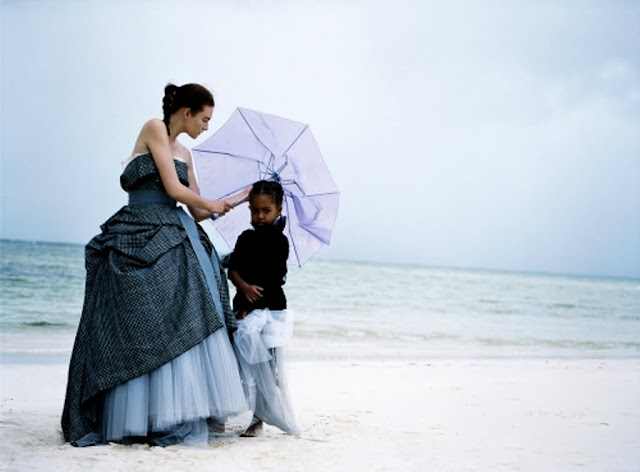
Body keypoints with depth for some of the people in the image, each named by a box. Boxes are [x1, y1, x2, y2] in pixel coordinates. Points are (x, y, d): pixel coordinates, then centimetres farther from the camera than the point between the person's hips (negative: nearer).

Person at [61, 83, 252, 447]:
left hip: (172, 239, 8)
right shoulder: (154, 129, -2)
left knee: (187, 325, -2)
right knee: (140, 329, -9)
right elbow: (174, 189, -9)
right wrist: (212, 205, 6)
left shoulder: (184, 153, 20)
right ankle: (134, 420, -7)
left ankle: (182, 413, -1)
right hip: (140, 238, -8)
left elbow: (199, 211, 20)